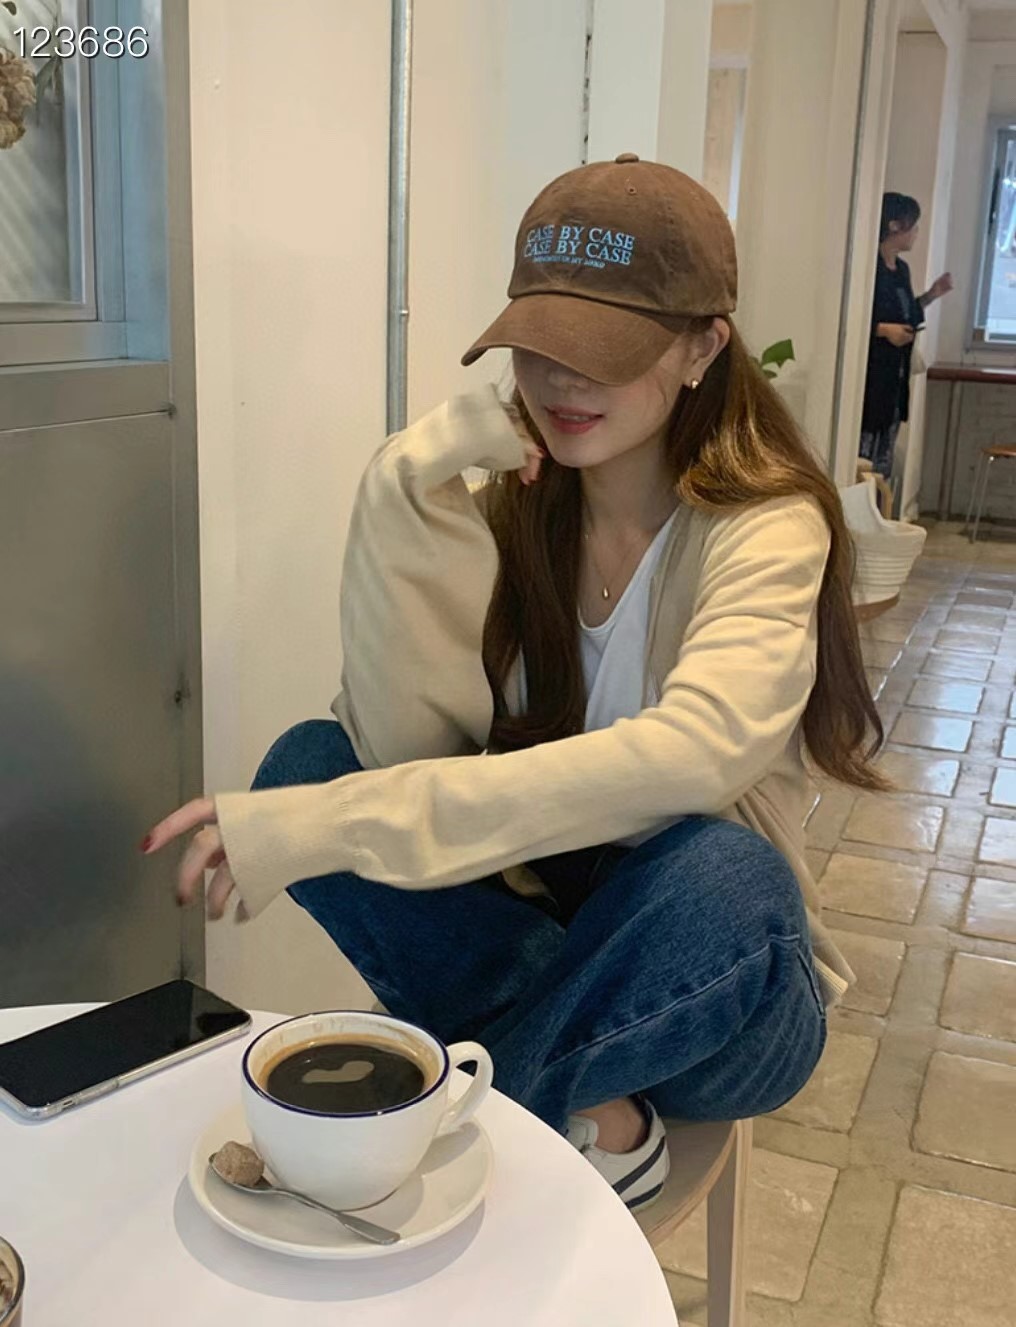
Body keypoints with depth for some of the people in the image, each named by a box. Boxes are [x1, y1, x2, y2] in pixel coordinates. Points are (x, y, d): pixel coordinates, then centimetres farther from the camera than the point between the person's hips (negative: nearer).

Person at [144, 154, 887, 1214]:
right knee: (308, 761, -17)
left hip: (708, 992, -4)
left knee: (718, 873, -38)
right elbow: (407, 748, -16)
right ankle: (585, 1109, -14)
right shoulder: (509, 504, -3)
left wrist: (338, 827, -41)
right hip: (532, 926, 4)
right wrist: (408, 491, -27)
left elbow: (689, 754, -36)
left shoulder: (768, 527, -16)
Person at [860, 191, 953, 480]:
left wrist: (931, 294, 16)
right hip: (868, 379, -9)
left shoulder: (902, 269, 14)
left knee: (881, 469, 10)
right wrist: (884, 330, -22)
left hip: (894, 379, 9)